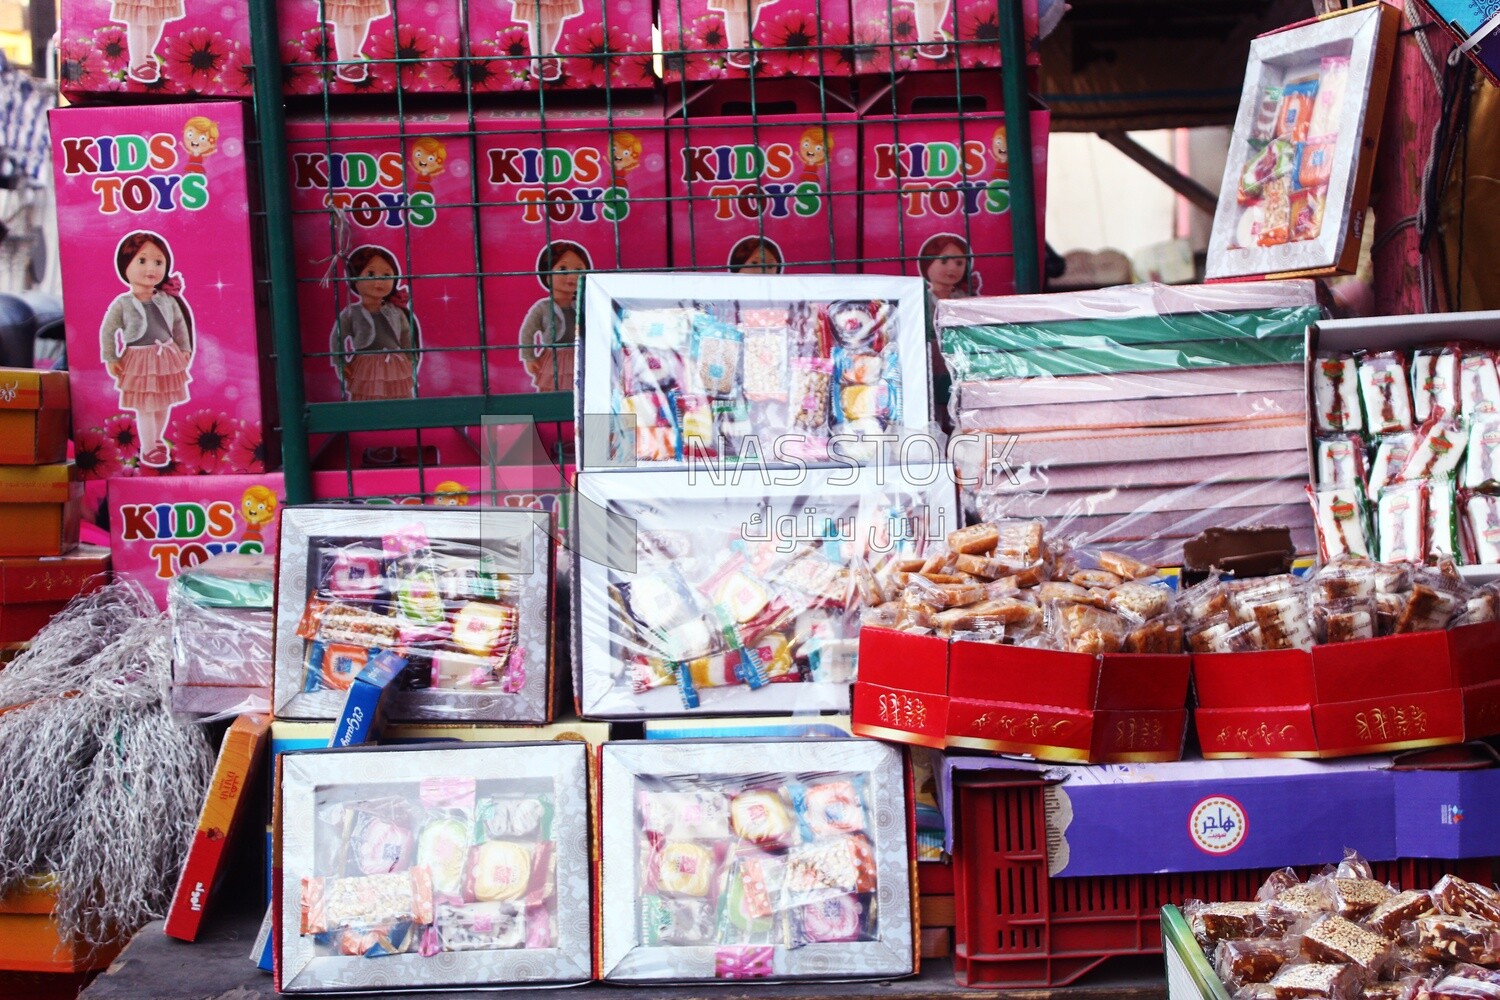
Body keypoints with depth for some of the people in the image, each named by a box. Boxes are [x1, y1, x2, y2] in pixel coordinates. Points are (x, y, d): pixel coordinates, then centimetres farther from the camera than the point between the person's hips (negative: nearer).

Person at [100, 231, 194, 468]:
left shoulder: (167, 300, -4)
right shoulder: (122, 304, -13)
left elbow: (179, 324, 9)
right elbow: (107, 331, -6)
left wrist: (184, 349, 8)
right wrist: (110, 359, -7)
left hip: (166, 358, 4)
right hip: (139, 361, -4)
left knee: (164, 404, 15)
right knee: (145, 408, 2)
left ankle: (156, 438, 36)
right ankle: (148, 449, 14)